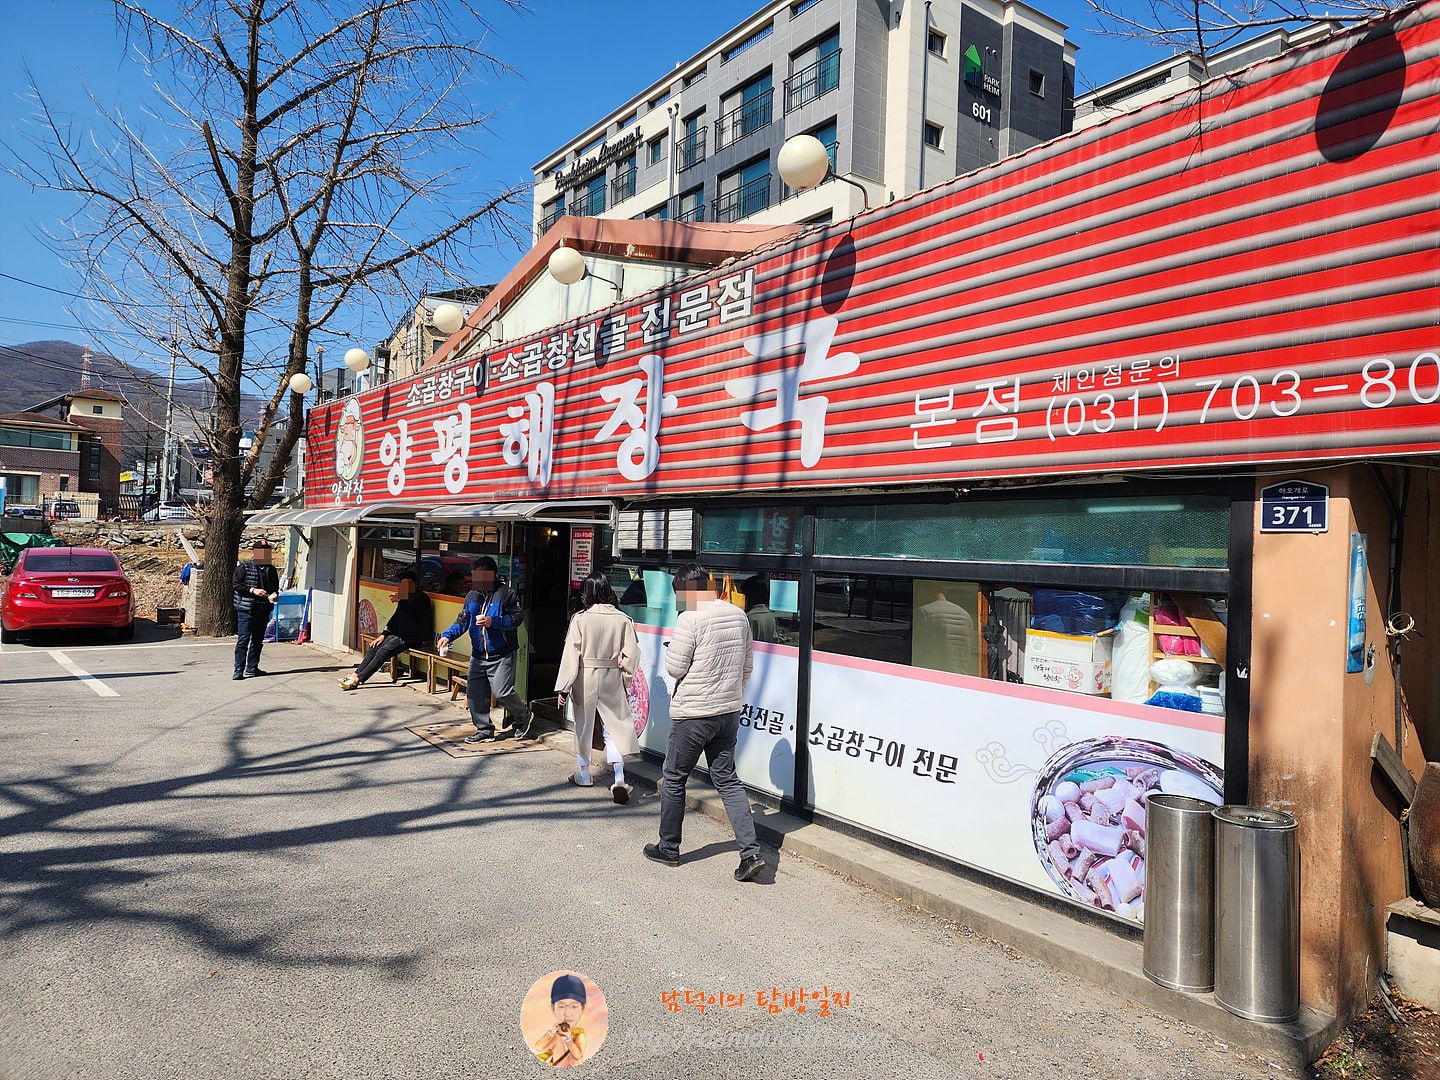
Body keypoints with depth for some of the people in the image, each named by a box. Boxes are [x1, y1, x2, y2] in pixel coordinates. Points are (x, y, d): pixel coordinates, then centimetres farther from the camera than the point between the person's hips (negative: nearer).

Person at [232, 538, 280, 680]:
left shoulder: (271, 570, 13)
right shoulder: (243, 568, -2)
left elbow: (275, 586, 22)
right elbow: (235, 584, -8)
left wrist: (275, 594, 0)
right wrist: (253, 590, -18)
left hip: (264, 609, 5)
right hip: (246, 609, -5)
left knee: (258, 640, 11)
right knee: (243, 639, -5)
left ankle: (252, 667, 21)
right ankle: (239, 670, -1)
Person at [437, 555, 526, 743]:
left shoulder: (506, 593, -8)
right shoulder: (472, 596, 11)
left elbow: (517, 618, -12)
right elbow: (462, 621, 14)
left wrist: (493, 622, -23)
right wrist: (447, 636, -2)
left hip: (501, 656, -6)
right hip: (478, 655, 7)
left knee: (502, 692, -11)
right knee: (474, 694, 5)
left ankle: (521, 717, 17)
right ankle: (484, 730, 18)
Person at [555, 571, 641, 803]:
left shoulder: (580, 619, -10)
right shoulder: (622, 619, -5)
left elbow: (571, 654, -11)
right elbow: (632, 654, -4)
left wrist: (563, 687, -8)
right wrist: (625, 678, 11)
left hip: (585, 679, -1)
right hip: (612, 679, 1)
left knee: (584, 725, 16)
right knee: (615, 726, 7)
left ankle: (583, 773, 30)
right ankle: (619, 779, -6)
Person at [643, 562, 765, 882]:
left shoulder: (690, 619, -17)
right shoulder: (739, 615, 4)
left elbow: (674, 669, -14)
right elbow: (747, 666, 11)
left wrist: (671, 648, 6)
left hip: (693, 714, -6)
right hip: (729, 712, 6)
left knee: (673, 779, 12)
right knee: (727, 780, 12)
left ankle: (668, 848, 25)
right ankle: (751, 853, 3)